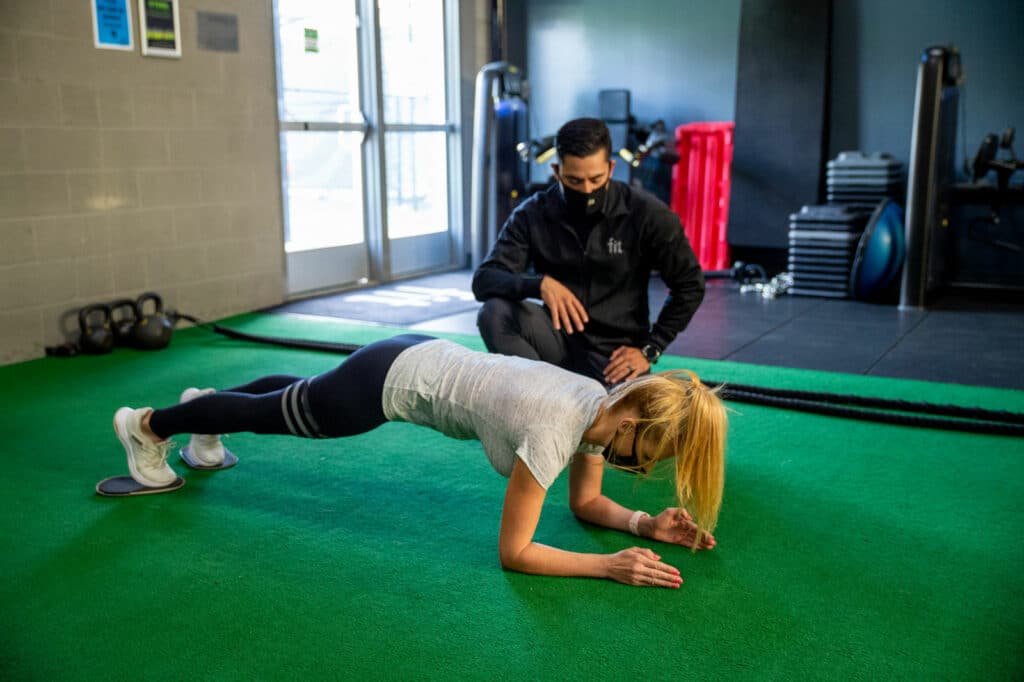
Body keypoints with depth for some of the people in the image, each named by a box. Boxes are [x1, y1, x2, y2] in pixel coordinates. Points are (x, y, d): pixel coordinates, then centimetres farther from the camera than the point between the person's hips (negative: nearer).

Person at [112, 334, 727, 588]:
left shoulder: (604, 406, -11)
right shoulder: (555, 430, -35)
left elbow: (586, 502, 3)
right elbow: (513, 552, -27)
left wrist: (644, 524, -13)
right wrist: (611, 565, -33)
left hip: (425, 359, 7)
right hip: (392, 381, -7)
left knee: (298, 395, 31)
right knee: (271, 413, 16)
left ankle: (205, 406, 59)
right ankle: (147, 425, 42)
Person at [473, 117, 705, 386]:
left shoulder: (646, 214, -9)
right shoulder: (532, 215, -5)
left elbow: (690, 286, 0)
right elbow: (483, 280, -14)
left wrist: (649, 349, -7)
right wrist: (540, 283, -33)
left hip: (615, 354, -1)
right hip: (559, 340, 1)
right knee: (495, 311, -26)